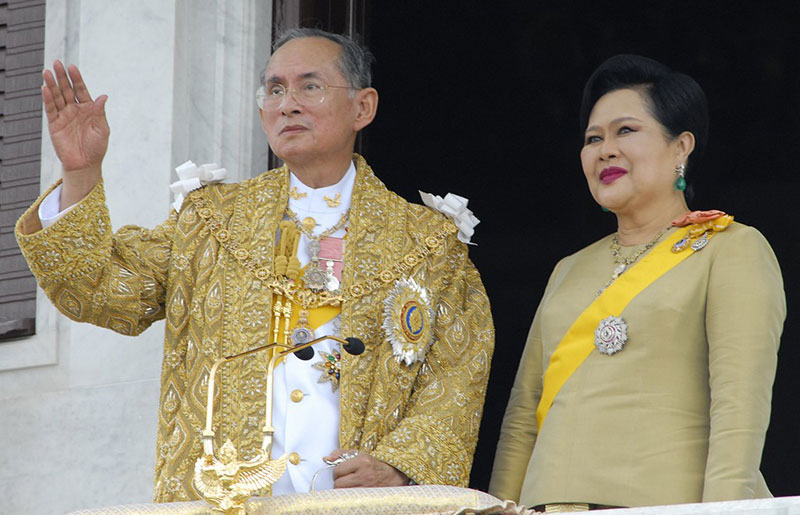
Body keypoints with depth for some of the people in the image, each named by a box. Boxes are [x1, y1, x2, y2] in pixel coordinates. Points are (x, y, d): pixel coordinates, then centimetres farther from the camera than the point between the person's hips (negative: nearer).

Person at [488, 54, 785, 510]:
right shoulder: (571, 271, 22)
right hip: (555, 501, 5)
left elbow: (741, 404, -9)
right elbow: (523, 416, 19)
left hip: (668, 502, -5)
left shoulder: (732, 251, 4)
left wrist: (722, 507, -20)